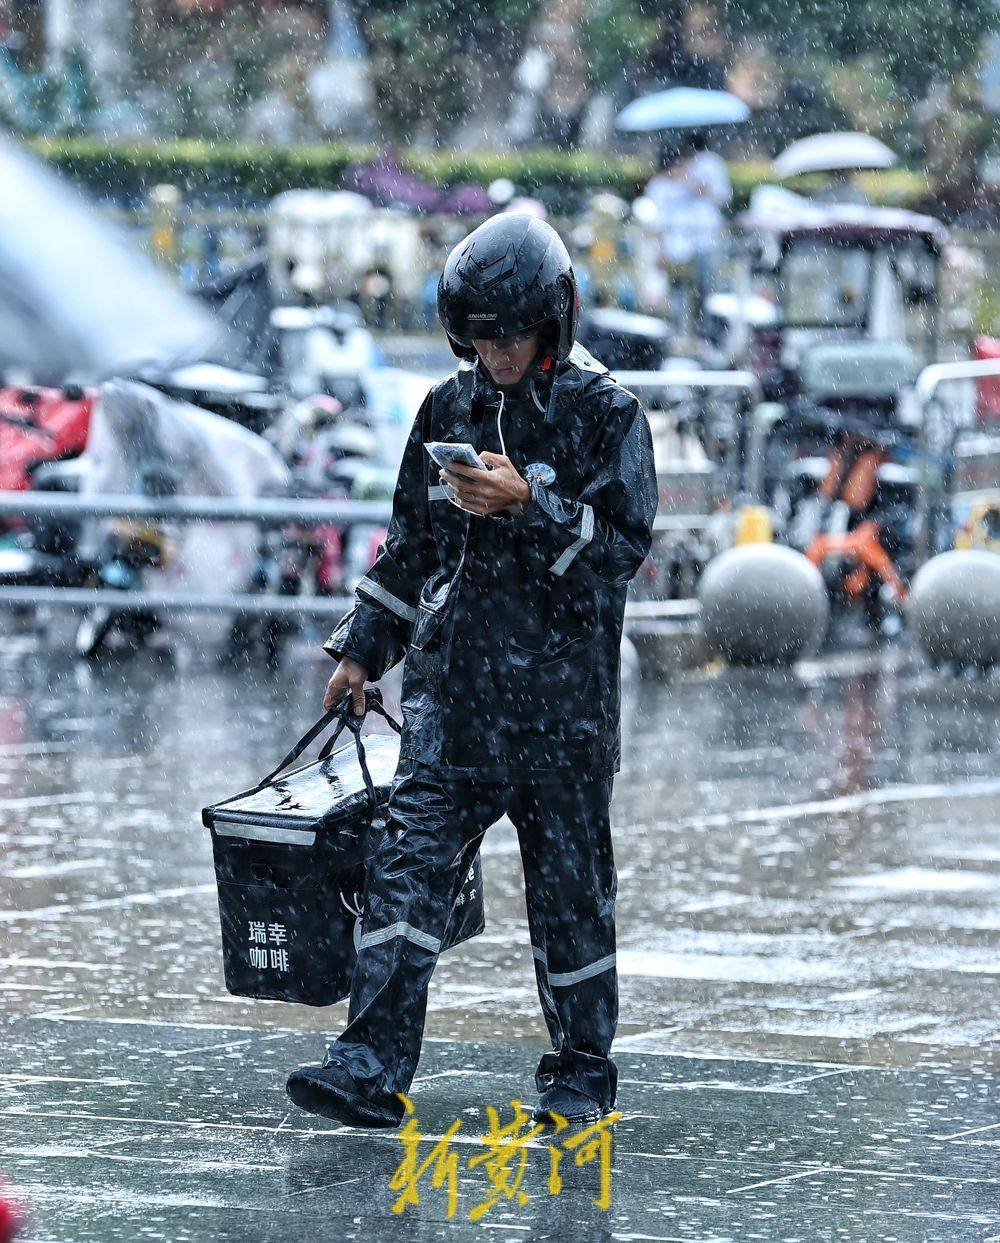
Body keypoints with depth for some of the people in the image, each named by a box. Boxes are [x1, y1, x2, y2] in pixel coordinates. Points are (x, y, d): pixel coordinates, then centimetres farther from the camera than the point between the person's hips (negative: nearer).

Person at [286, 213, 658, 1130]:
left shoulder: (606, 415, -4)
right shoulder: (449, 409, 10)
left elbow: (624, 544, -11)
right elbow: (412, 541, 19)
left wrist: (528, 505, -22)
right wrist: (364, 648, 16)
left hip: (563, 691, -3)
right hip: (454, 677, 3)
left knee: (569, 880, 5)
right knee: (411, 857, -9)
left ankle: (582, 1069, 20)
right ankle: (373, 1065, -13)